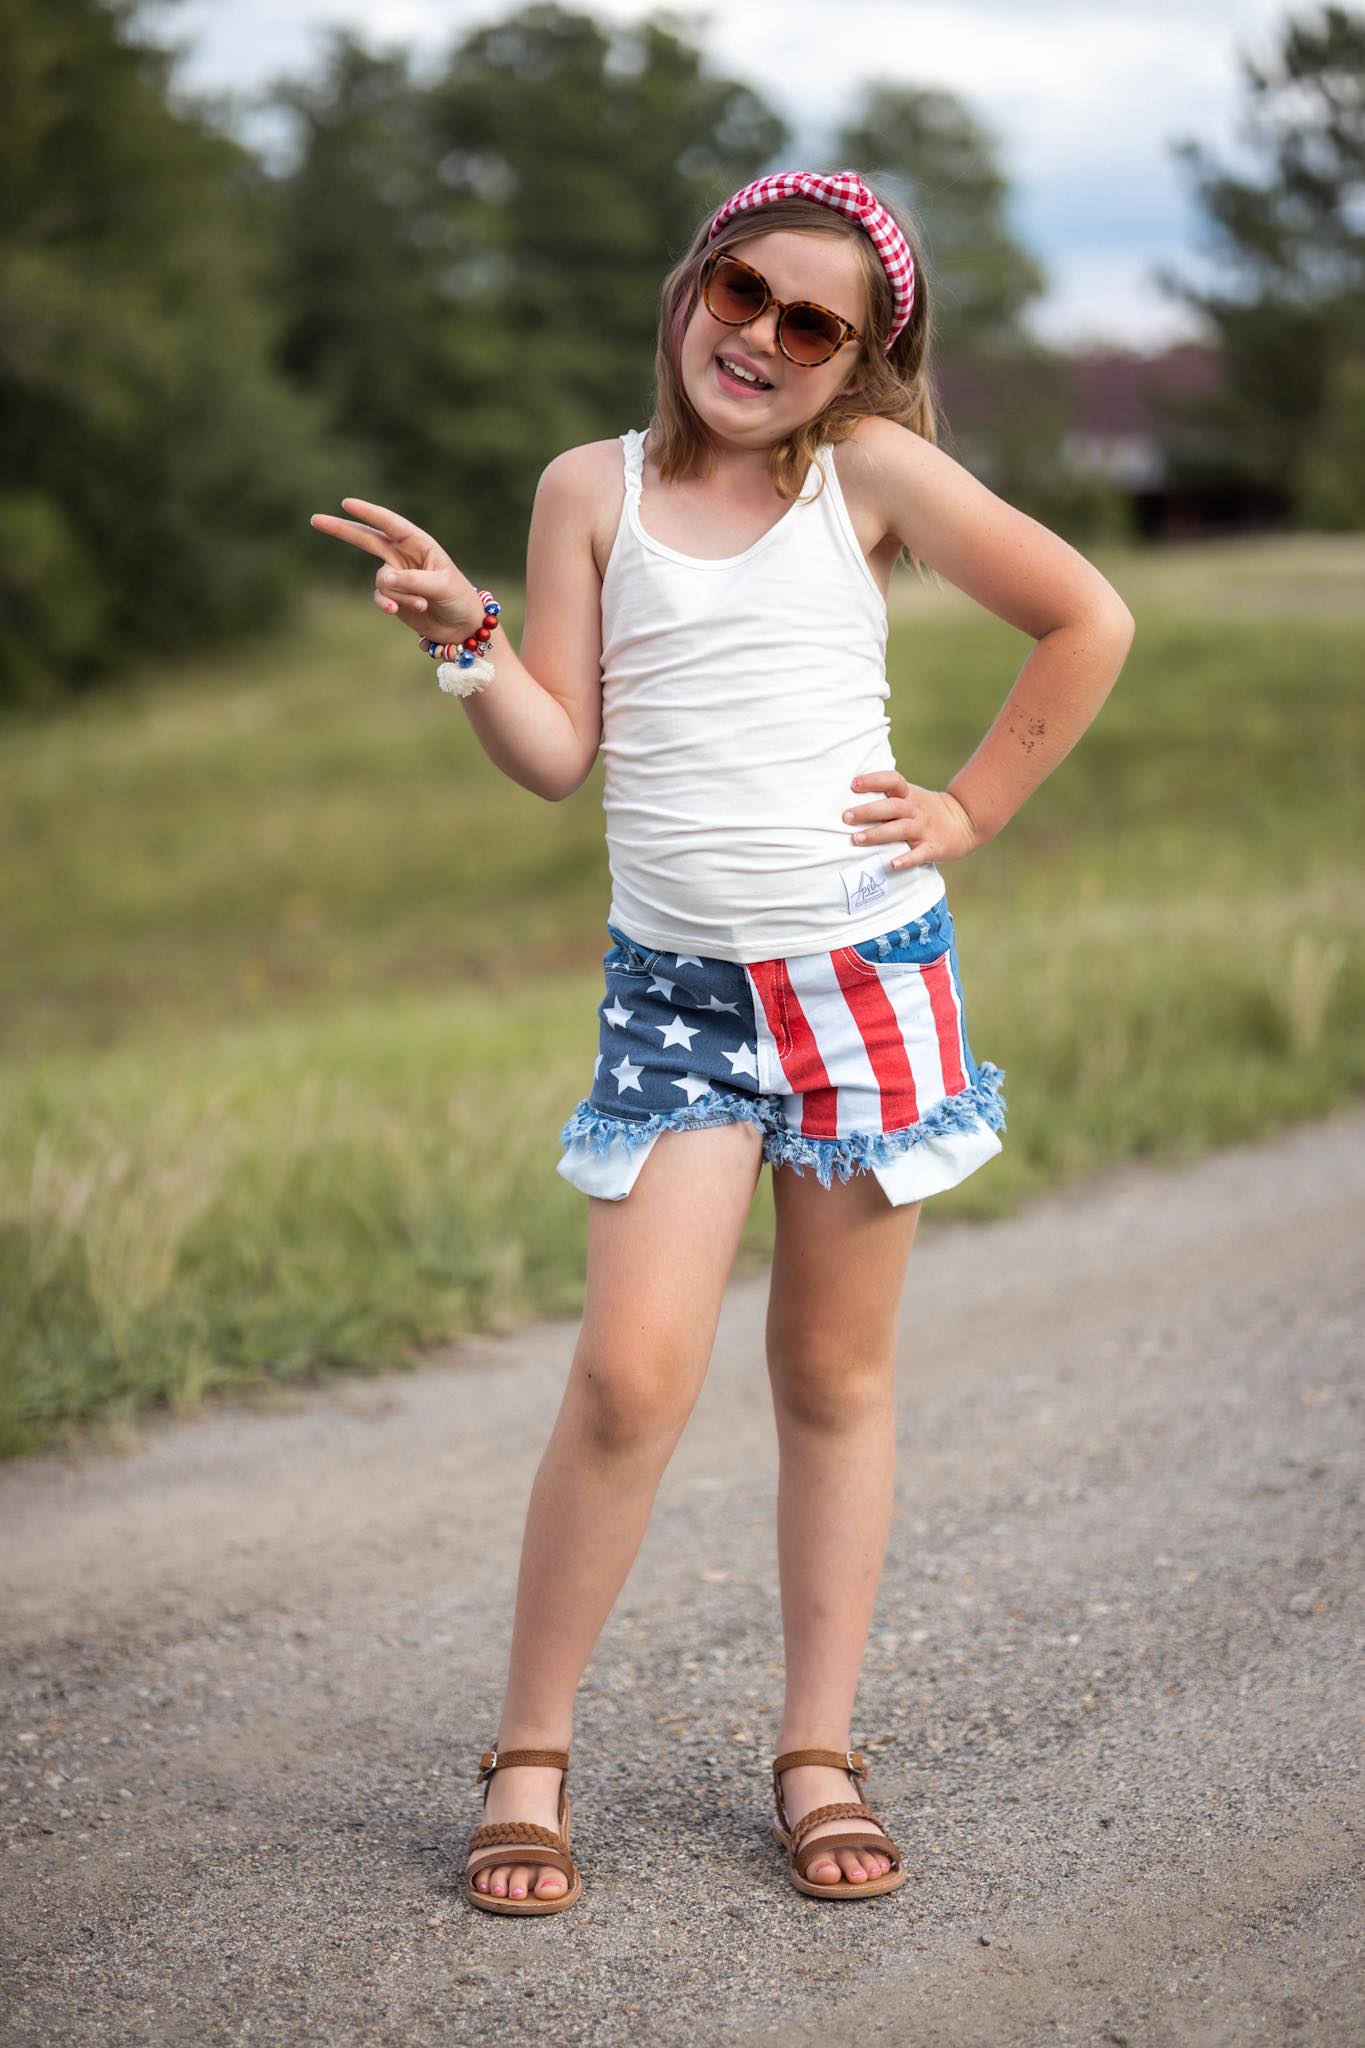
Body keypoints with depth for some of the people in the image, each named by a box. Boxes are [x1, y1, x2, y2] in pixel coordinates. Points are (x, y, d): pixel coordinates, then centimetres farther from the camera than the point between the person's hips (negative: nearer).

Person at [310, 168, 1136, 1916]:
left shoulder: (872, 470, 1)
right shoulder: (593, 487, 5)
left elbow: (1090, 620, 6)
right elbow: (558, 753, 2)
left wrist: (971, 810, 3)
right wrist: (464, 638, -14)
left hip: (867, 967, 0)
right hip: (675, 983, 0)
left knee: (835, 1372, 8)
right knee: (633, 1369, -12)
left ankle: (817, 1753, 21)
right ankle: (528, 1757, 4)